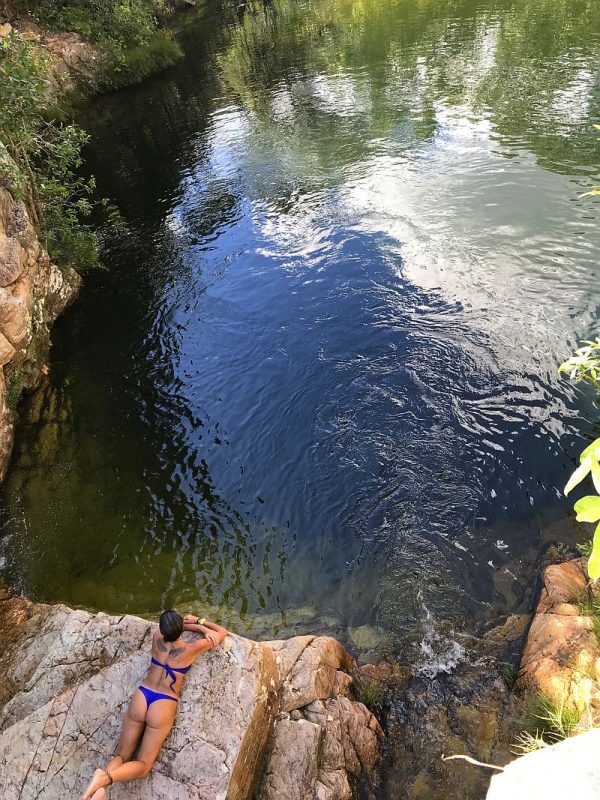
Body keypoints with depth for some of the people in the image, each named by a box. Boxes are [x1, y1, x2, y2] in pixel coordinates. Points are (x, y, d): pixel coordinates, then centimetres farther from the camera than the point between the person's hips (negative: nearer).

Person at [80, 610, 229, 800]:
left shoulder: (157, 638, -3)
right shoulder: (191, 649, -12)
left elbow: (172, 628, 19)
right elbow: (222, 632, 1)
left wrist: (201, 628, 5)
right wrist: (200, 621, 13)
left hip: (141, 698, 3)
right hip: (163, 706, -3)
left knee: (121, 756, 15)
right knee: (143, 765, 10)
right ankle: (106, 777, -17)